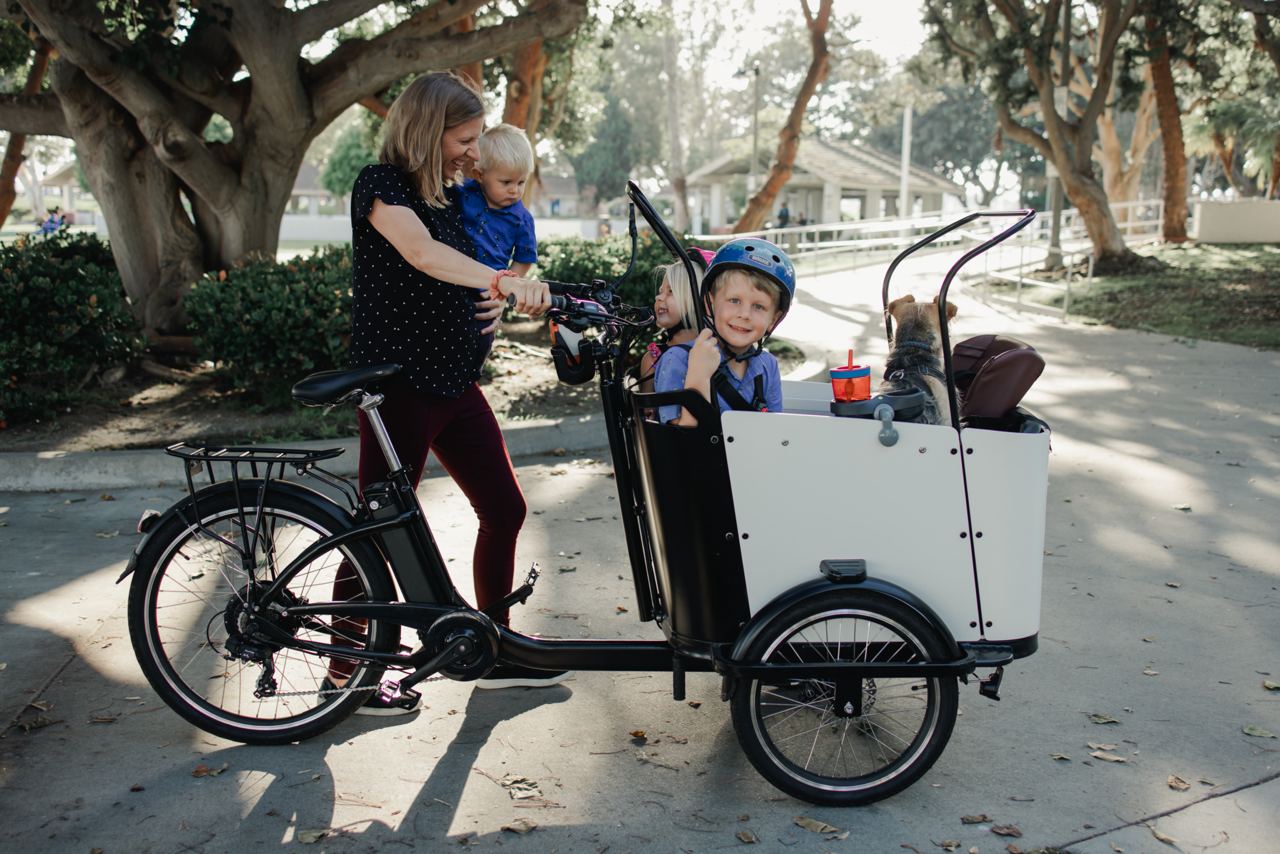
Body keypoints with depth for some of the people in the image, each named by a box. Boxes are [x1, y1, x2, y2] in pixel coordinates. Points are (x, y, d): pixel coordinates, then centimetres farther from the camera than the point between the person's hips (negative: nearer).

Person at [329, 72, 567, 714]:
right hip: (397, 381, -8)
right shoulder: (381, 185, -11)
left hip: (455, 381, 8)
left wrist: (498, 301, 1)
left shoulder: (453, 193, 13)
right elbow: (423, 253, -31)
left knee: (504, 509, 8)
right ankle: (346, 666, 19)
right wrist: (505, 282, -46)